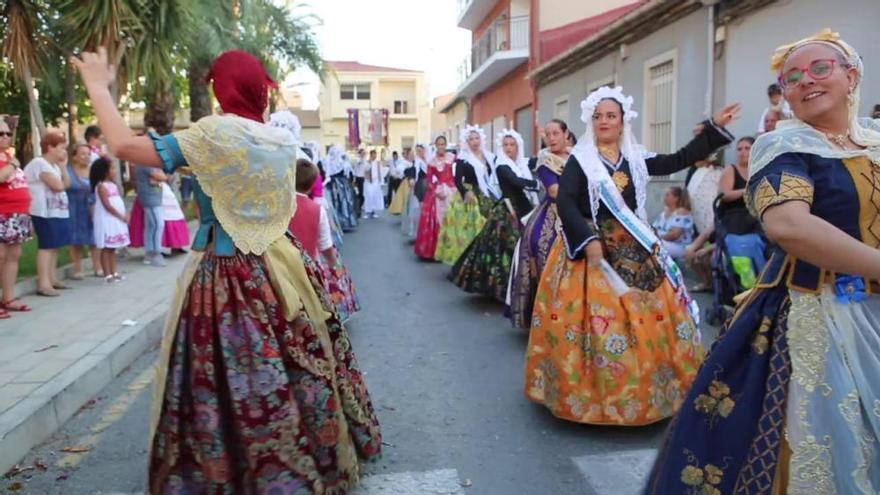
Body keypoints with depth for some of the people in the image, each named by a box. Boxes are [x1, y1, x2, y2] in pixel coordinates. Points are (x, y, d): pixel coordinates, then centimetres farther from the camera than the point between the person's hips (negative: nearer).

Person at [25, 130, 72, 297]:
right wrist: (60, 183, 1)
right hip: (45, 212, -10)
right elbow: (58, 186, -21)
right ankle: (43, 283, -12)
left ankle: (52, 279, 19)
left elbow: (67, 184, 12)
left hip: (57, 210, 10)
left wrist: (63, 165, 7)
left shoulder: (54, 165, 18)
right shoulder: (40, 163, -13)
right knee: (46, 246, -11)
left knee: (54, 246, 12)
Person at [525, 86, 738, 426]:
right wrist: (587, 240, -22)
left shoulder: (636, 159, 11)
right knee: (597, 318, -7)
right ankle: (592, 393, 6)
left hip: (635, 248, 5)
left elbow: (679, 161, 11)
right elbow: (564, 202, -12)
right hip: (593, 246, -4)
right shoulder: (580, 159, -1)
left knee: (648, 316, 5)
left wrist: (714, 128, 7)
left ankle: (644, 388, 20)